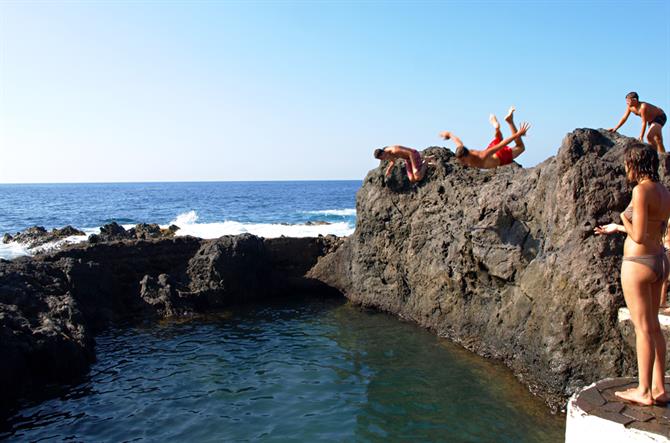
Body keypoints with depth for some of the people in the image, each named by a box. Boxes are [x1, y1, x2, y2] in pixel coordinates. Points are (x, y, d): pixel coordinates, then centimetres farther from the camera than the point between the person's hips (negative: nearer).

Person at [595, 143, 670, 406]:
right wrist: (617, 228, 25)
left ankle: (644, 392, 8)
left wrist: (624, 221, -2)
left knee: (643, 327, -1)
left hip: (638, 262, -9)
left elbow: (639, 236, -22)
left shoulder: (641, 190, -17)